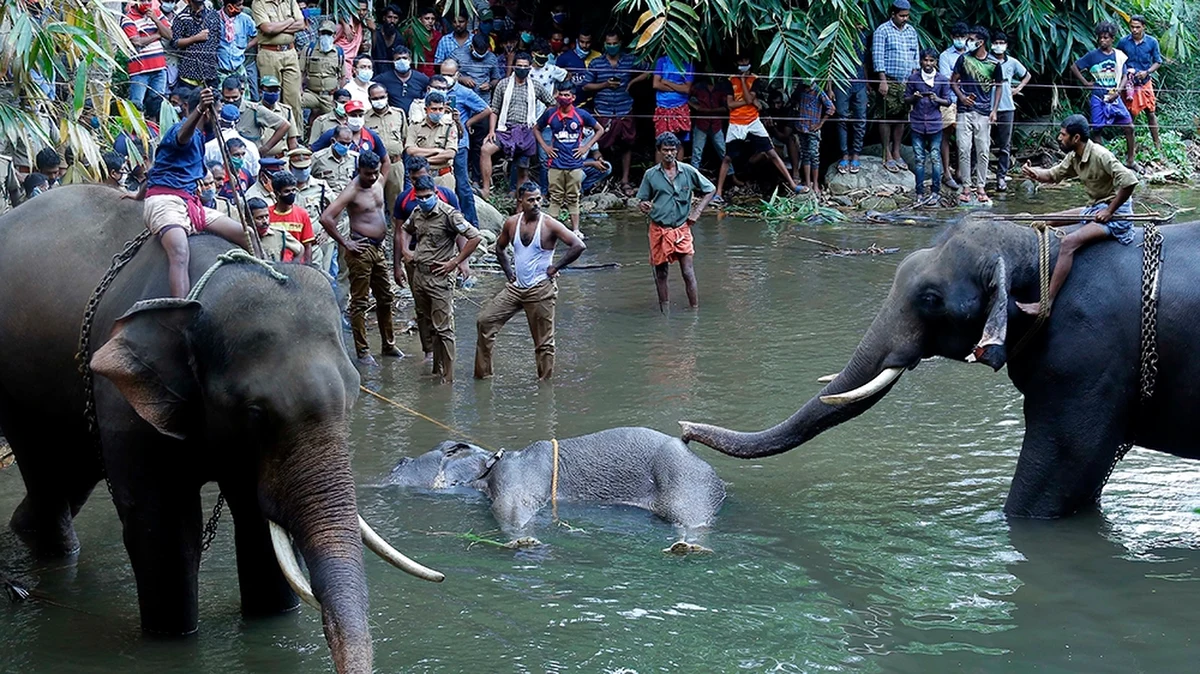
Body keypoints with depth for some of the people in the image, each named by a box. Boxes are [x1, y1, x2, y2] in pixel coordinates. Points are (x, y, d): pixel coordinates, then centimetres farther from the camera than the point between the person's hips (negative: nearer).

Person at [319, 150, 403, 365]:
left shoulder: (377, 185, 8)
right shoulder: (352, 191, -16)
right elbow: (326, 218, -24)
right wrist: (345, 243, -18)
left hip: (378, 248, 8)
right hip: (361, 250, -8)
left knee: (385, 298, 15)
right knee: (360, 302, -1)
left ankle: (389, 345, 27)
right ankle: (362, 351, 4)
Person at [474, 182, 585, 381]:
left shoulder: (549, 225, -11)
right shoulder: (511, 224, 3)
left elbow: (579, 246, -17)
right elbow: (500, 247, 22)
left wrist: (556, 267, -12)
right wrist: (508, 271, 11)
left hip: (541, 290, -5)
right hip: (515, 287, 5)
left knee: (543, 341, 1)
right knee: (484, 321, 1)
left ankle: (545, 380, 13)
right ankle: (483, 372, 9)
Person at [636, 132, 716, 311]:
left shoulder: (688, 171, 0)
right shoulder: (650, 175, 1)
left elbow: (711, 190, 10)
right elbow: (642, 200, 8)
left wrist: (697, 211, 0)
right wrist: (643, 206, -17)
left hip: (681, 228, -1)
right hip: (659, 229, 1)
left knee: (688, 272, -6)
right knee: (661, 272, 7)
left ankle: (695, 309, -2)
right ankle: (664, 312, 16)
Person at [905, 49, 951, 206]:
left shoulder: (942, 80, 3)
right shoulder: (913, 79, 4)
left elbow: (948, 102, 6)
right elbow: (906, 99, 10)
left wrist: (937, 99, -14)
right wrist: (914, 97, -11)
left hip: (935, 124, -1)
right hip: (917, 124, 1)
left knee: (935, 158, 0)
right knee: (919, 160, 2)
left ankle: (936, 192, 10)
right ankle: (920, 194, 4)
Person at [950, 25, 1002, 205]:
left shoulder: (993, 64, 2)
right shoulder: (964, 59, 3)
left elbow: (998, 87, 11)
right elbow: (953, 81, 10)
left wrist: (994, 110, 2)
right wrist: (961, 96, -7)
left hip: (984, 113, 0)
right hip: (965, 111, 0)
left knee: (982, 152, 2)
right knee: (964, 150, -3)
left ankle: (980, 187, 9)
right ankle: (966, 187, 3)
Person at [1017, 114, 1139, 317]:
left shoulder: (1100, 156, -22)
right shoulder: (1074, 157, 4)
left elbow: (1129, 181, -29)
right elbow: (1054, 174, 14)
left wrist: (1109, 211, -22)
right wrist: (1035, 174, -9)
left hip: (1114, 213, -10)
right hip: (1095, 208, 10)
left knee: (1068, 243, -27)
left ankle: (1046, 305, -30)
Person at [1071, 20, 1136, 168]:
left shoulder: (1119, 56, 4)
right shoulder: (1093, 55, -3)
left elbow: (1124, 76, 8)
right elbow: (1074, 67, 2)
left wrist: (1118, 91, -8)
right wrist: (1086, 83, -4)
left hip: (1115, 98, 2)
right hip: (1098, 99, -2)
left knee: (1129, 127, -3)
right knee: (1097, 130, 1)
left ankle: (1130, 161, 8)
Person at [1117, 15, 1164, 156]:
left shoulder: (1152, 42, -5)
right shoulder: (1123, 42, -5)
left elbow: (1158, 62, 1)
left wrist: (1147, 72, -16)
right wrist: (1123, 72, -12)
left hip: (1145, 82, 0)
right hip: (1128, 83, 0)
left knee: (1151, 113, 3)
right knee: (1129, 114, 6)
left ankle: (1157, 145, 9)